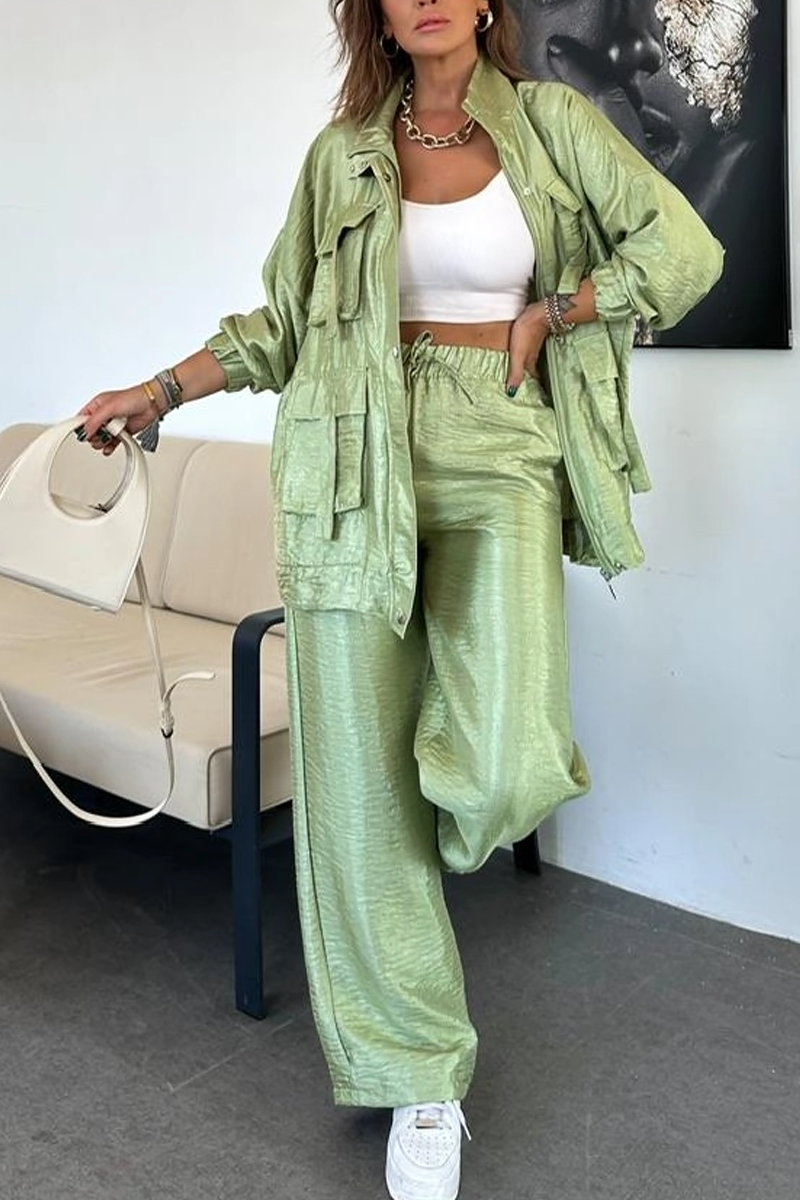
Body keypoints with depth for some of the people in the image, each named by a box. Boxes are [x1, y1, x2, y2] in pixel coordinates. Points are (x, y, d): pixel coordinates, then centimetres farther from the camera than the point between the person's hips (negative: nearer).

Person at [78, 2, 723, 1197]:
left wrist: (544, 315, 1)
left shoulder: (550, 121, 9)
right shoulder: (344, 150, 14)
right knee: (357, 778, 0)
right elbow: (286, 320, 16)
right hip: (360, 465, 2)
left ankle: (476, 755, 20)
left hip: (500, 456, -1)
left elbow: (684, 249, 3)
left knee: (509, 765, -22)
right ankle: (419, 1074, 17)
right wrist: (159, 392, 11)